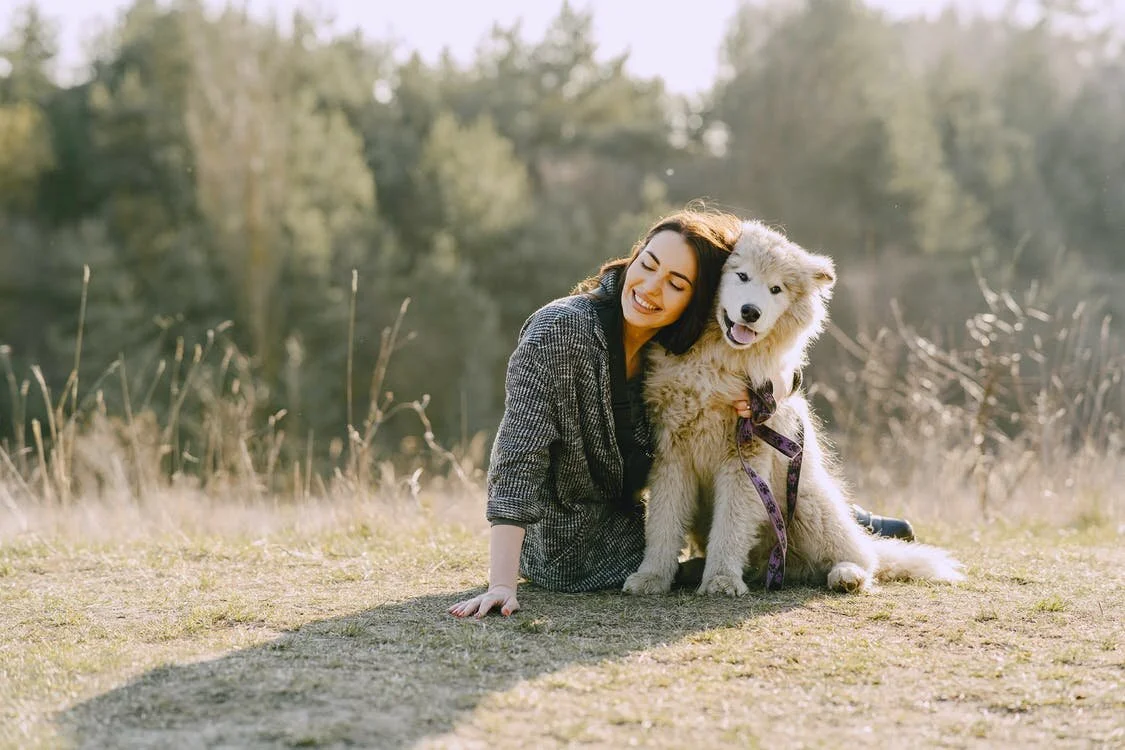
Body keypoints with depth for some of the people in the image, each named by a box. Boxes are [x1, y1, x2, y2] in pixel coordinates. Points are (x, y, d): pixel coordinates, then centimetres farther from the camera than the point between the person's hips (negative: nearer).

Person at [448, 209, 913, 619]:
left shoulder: (675, 350, -4)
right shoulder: (558, 333, -24)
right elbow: (519, 456, -30)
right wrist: (501, 584, -39)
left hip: (626, 528, 6)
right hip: (573, 560, -6)